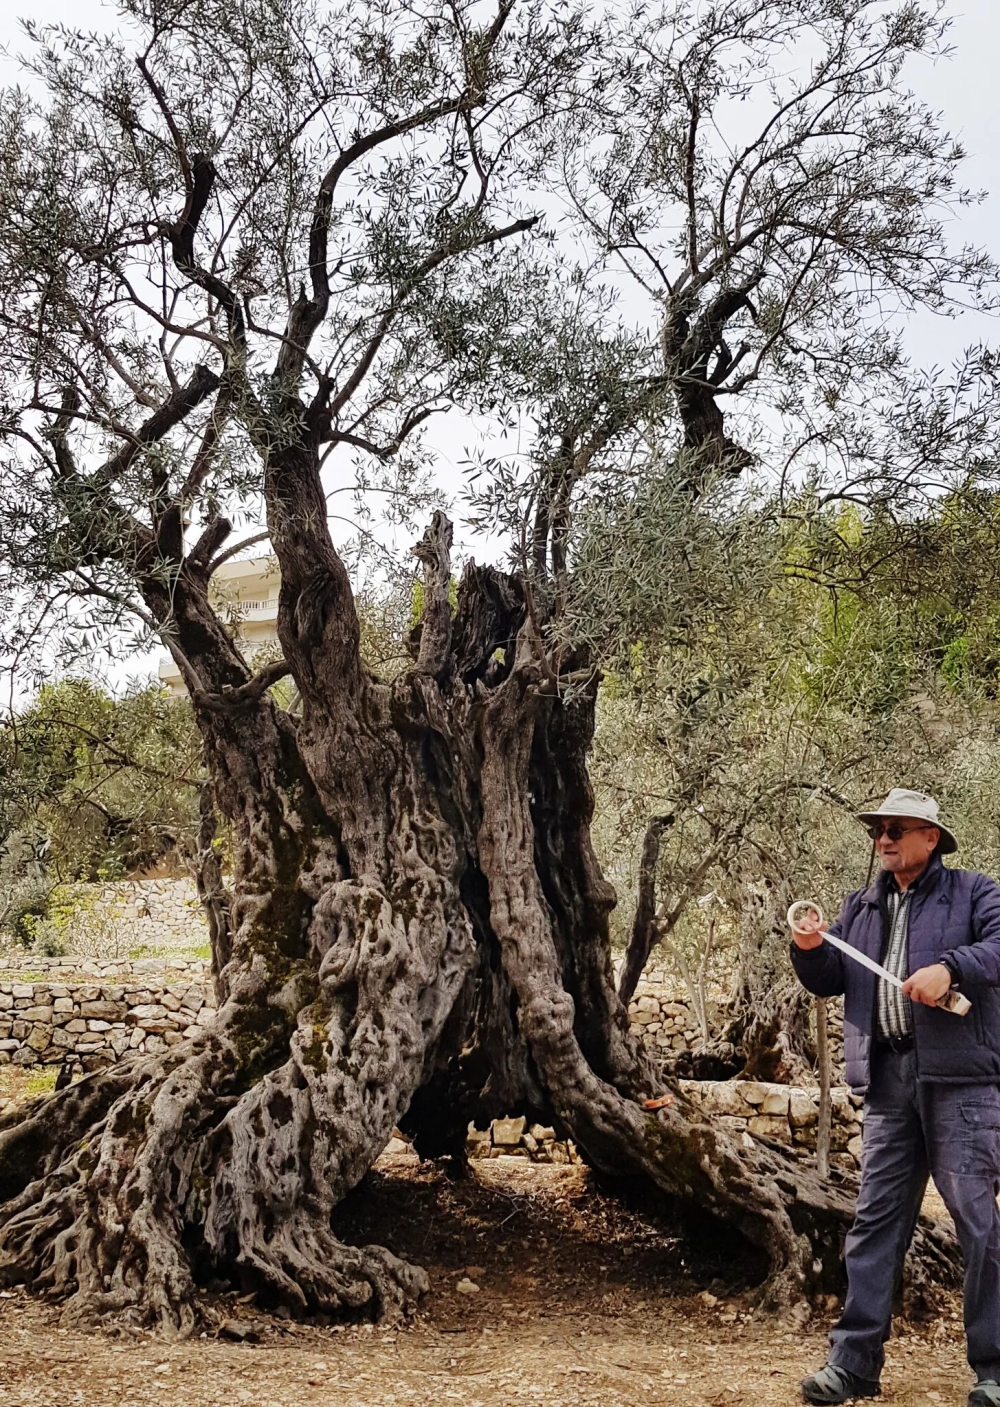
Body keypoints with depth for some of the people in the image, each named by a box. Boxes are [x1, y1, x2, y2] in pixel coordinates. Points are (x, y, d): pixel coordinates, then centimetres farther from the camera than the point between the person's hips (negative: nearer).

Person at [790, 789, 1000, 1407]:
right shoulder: (861, 907, 20)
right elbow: (830, 981, 19)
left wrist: (950, 967, -26)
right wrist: (810, 949, -1)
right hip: (888, 1079, 5)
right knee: (876, 1217, 5)